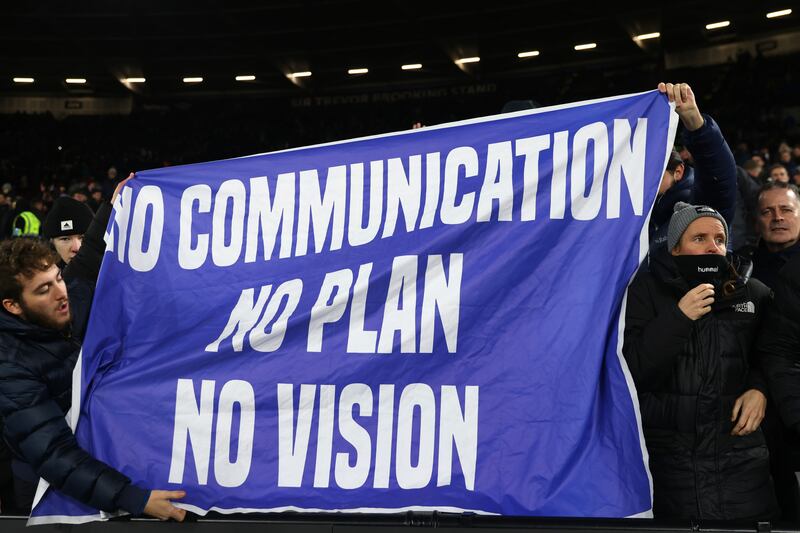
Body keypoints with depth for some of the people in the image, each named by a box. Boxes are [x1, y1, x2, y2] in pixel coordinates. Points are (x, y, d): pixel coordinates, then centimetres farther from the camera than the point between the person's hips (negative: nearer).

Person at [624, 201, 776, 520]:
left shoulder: (754, 294, 10)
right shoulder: (645, 290, 2)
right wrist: (678, 317, -16)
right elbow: (630, 370, -7)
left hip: (740, 456, 2)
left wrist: (760, 387, 1)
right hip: (667, 456, -2)